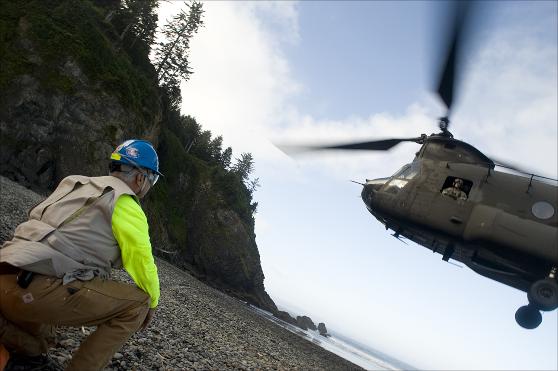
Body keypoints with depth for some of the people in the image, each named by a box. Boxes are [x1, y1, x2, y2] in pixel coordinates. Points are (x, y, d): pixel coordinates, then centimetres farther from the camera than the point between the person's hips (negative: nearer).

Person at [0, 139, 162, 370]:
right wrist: (151, 303, 14)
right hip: (34, 290, -9)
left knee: (31, 348, 35)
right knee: (138, 302, -3)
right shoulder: (125, 203, -5)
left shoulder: (79, 185, 22)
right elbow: (142, 262, -5)